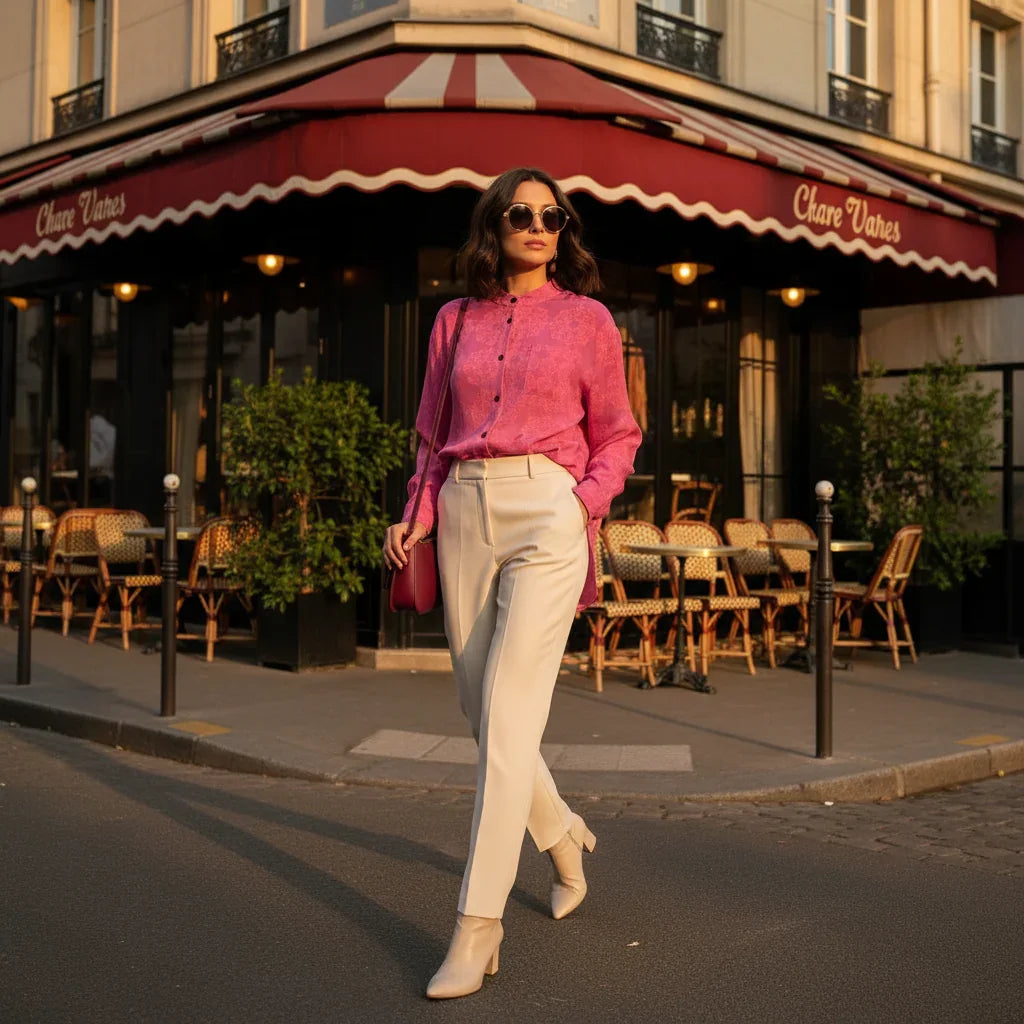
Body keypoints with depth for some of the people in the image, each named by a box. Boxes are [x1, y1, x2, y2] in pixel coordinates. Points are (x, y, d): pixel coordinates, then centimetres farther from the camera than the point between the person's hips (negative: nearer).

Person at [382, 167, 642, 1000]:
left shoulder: (588, 319, 7)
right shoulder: (455, 321, 15)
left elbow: (617, 434, 10)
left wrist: (588, 502, -7)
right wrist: (417, 516, 5)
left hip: (548, 511, -4)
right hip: (466, 512, 4)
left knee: (509, 715, -12)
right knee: (480, 705, 9)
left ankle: (477, 929, -10)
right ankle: (562, 833, 37)